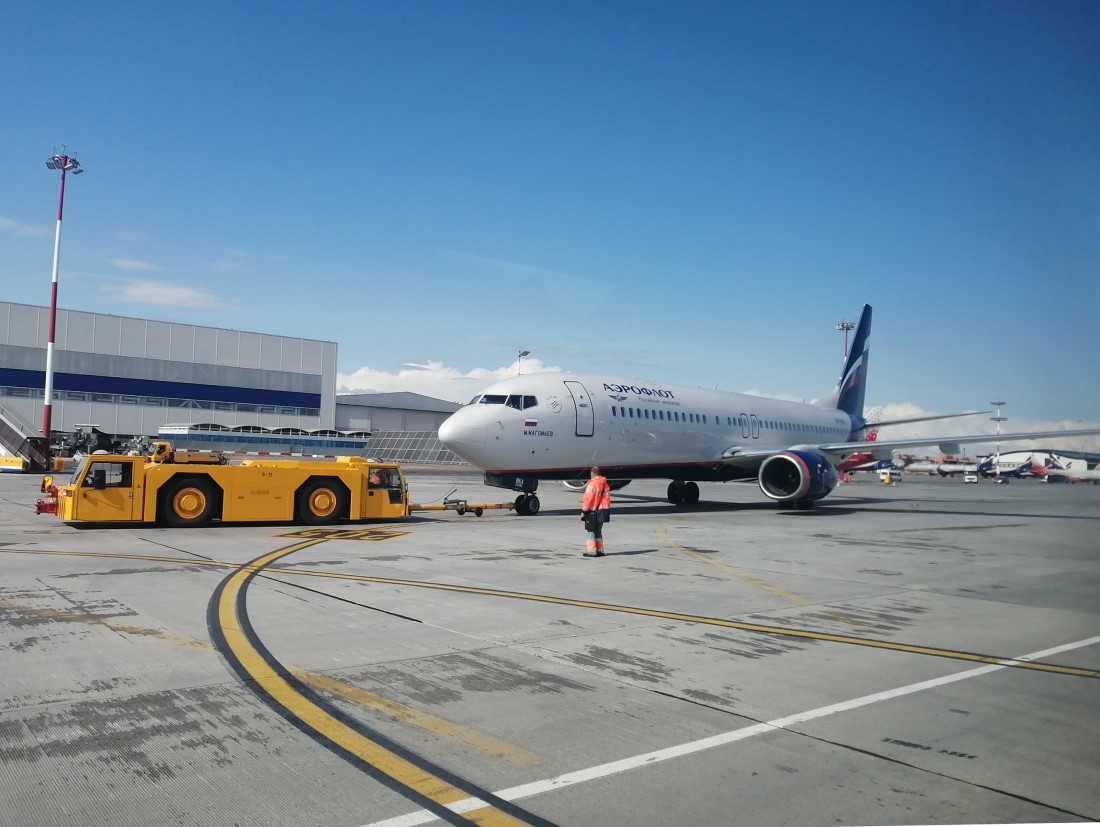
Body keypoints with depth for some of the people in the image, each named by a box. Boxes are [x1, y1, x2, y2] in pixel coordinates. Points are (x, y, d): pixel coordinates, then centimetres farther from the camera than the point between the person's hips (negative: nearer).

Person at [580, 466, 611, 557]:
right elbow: (607, 497, 10)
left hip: (592, 512, -7)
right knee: (598, 531, 16)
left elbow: (588, 499, -16)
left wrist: (583, 511, -9)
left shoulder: (592, 484, -15)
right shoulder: (605, 484, 7)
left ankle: (591, 551, -2)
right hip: (602, 511, 7)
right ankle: (599, 550, 18)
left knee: (591, 532, 0)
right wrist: (604, 509, 16)